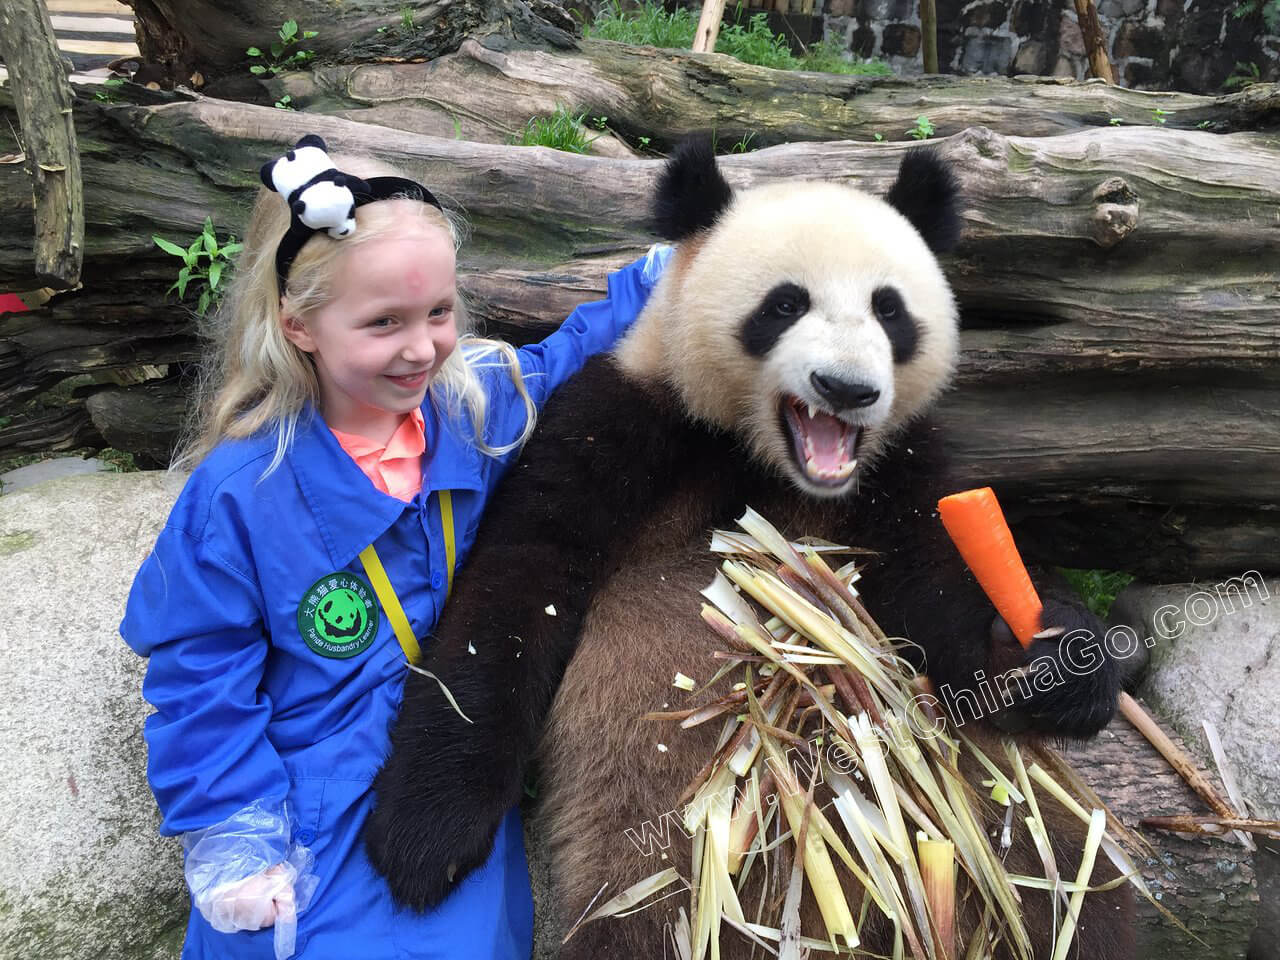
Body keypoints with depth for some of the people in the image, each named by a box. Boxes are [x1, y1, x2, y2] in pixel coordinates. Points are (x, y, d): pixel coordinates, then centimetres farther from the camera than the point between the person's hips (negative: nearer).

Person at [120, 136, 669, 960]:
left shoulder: (482, 401, -9)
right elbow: (199, 683, -10)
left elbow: (573, 358, 11)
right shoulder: (238, 491, -18)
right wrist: (237, 840, -9)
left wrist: (661, 281, 4)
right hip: (312, 807, -2)